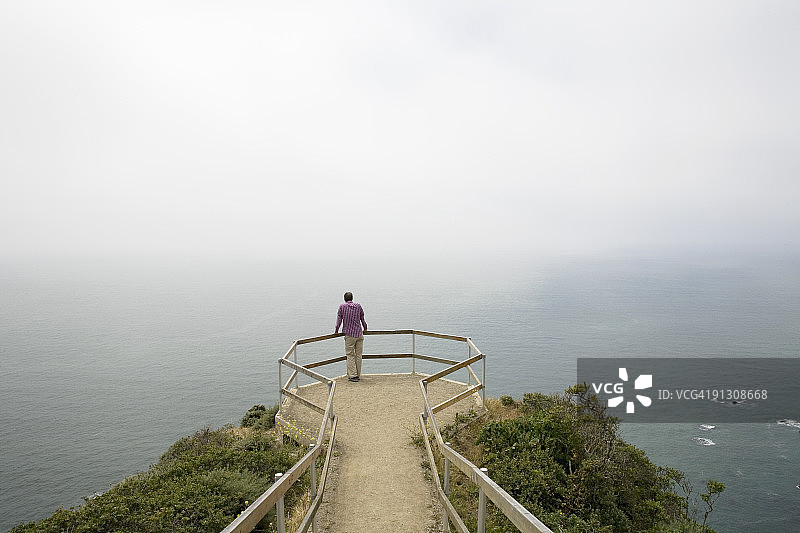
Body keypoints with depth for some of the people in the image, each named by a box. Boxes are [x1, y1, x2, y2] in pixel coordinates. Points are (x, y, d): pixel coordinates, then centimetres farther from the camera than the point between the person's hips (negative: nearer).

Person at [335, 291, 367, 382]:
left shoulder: (342, 306, -1)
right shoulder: (358, 306, 6)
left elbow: (339, 320, 0)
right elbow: (363, 319, 13)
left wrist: (336, 331, 14)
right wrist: (365, 329, 29)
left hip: (349, 335, -3)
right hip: (359, 334, 3)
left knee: (350, 355, 2)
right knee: (358, 355, 9)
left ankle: (353, 375, -4)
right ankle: (358, 375, 16)